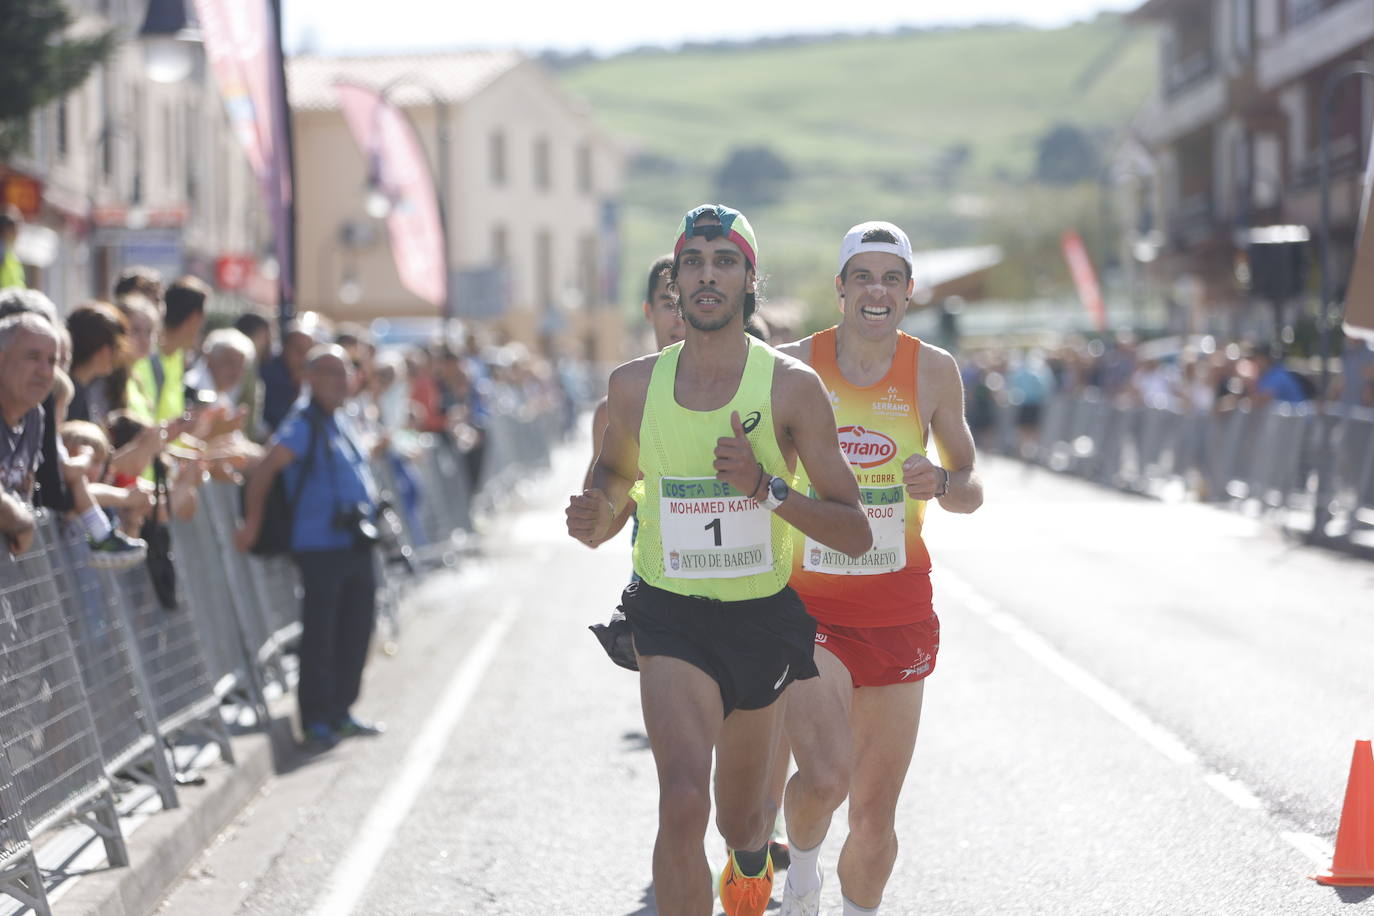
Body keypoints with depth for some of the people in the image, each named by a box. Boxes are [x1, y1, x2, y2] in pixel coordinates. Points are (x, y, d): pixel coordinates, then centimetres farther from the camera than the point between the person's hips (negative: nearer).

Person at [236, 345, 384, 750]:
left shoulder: (339, 421, 15)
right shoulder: (304, 424, -11)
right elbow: (264, 469, -20)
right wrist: (252, 524, -21)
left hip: (356, 543, 9)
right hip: (320, 545, -9)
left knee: (356, 629, 12)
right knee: (320, 634, -5)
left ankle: (340, 712, 22)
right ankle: (316, 720, 1)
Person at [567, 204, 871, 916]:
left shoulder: (790, 386, -9)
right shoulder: (635, 385, -2)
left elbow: (855, 534, -9)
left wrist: (766, 486, -25)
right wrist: (598, 515, -3)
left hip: (763, 618, 0)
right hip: (670, 619, 0)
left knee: (741, 817, 17)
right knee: (683, 802, -24)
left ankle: (753, 851, 54)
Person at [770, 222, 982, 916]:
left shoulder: (932, 371, 2)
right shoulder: (794, 365, -3)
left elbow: (971, 489, 8)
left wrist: (940, 483, -13)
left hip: (899, 607, 2)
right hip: (807, 601, -2)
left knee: (875, 813, 5)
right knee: (825, 775, -22)